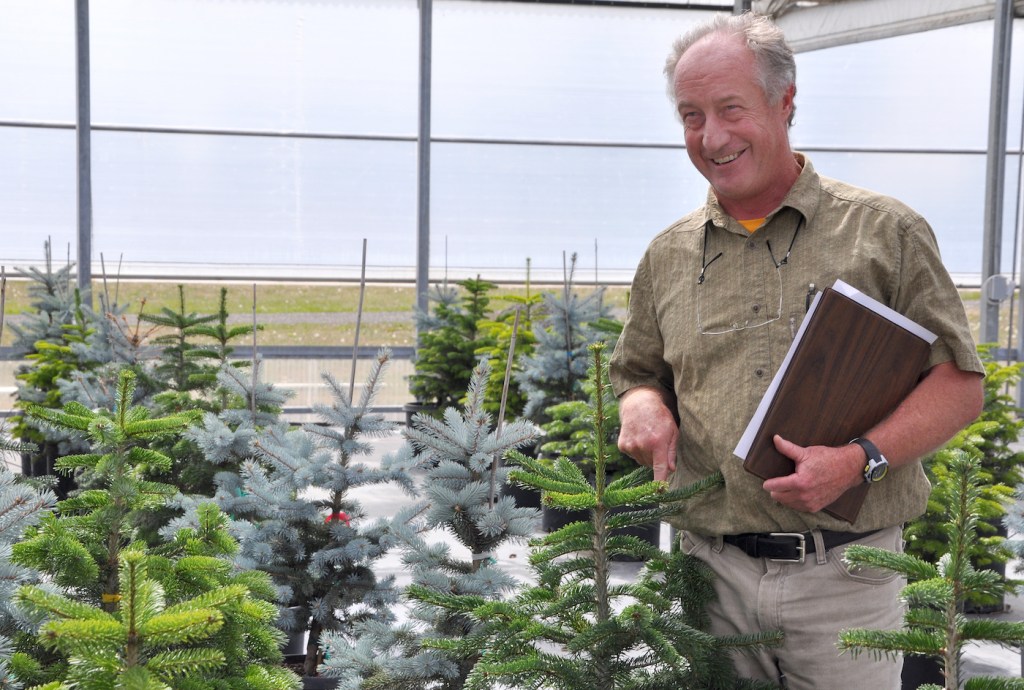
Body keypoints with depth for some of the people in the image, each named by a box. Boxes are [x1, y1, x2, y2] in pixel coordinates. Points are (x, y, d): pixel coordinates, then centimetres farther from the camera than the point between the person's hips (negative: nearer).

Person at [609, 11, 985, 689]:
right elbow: (637, 373, 20)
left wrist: (859, 459, -19)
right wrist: (642, 406, -5)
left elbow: (961, 383, -3)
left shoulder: (886, 232, -1)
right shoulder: (667, 257, 10)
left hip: (845, 579, -3)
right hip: (712, 574, 3)